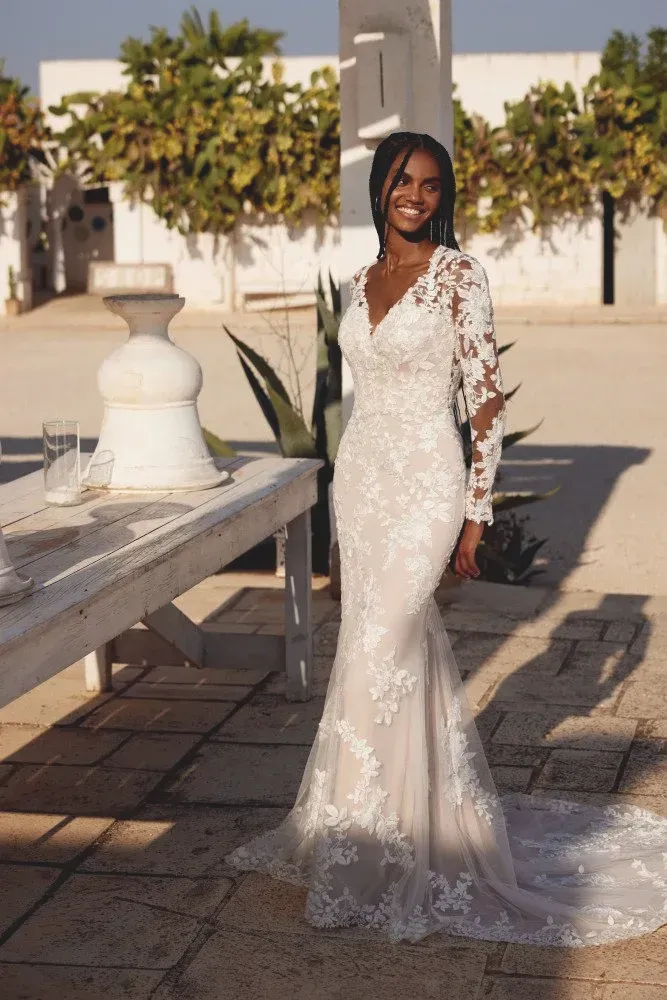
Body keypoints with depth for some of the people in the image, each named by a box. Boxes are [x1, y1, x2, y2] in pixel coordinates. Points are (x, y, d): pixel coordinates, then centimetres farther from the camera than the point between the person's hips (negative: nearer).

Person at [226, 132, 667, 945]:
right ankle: (434, 818, 24)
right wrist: (348, 513, 17)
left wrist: (476, 510, -11)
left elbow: (487, 397, -9)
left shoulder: (458, 276, -8)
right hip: (360, 479, 7)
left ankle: (367, 856, 0)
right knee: (404, 651, 10)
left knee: (379, 654, -10)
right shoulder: (364, 281, 11)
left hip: (423, 481, -6)